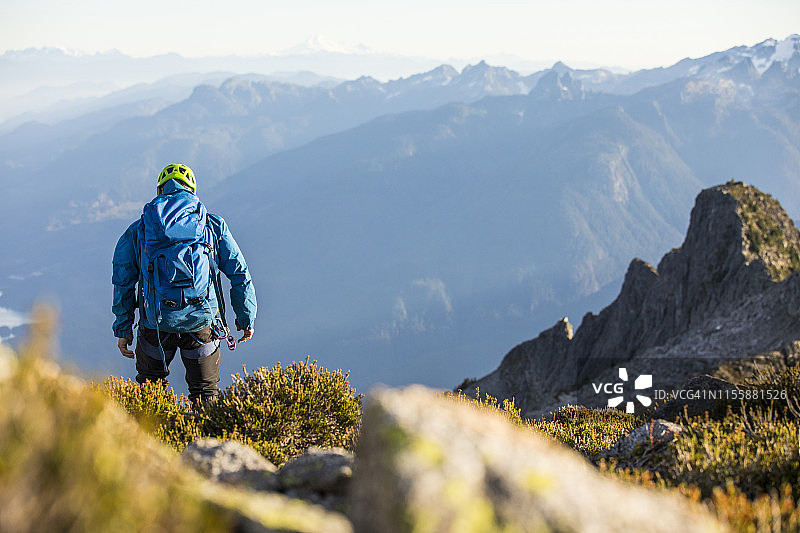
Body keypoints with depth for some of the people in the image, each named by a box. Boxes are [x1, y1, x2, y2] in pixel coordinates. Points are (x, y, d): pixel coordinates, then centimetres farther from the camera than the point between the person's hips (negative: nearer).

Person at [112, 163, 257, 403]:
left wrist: (123, 329, 19)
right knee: (205, 392, 15)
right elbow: (240, 275, 9)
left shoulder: (136, 231, 9)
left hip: (156, 323, 0)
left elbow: (123, 284, 10)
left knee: (149, 386, 22)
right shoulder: (214, 226, 7)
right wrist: (246, 318, 19)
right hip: (202, 320, 0)